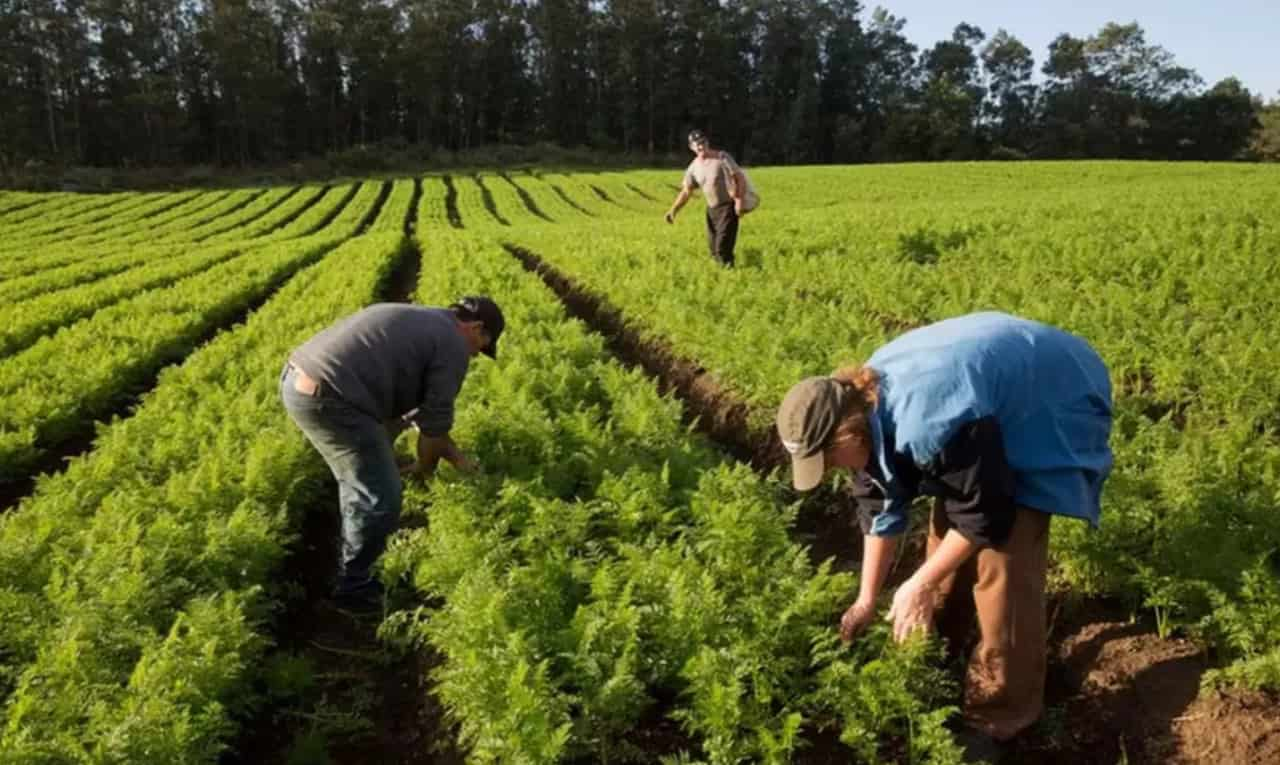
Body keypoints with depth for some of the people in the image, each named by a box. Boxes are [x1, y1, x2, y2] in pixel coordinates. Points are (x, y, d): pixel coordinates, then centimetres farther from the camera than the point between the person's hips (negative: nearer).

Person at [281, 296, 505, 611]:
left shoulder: (417, 322, 26)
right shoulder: (452, 345, -2)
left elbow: (416, 404, 31)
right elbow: (434, 420, 1)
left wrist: (453, 453, 32)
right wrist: (426, 467, 19)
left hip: (297, 380, 11)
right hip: (328, 400, -10)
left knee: (359, 480, 30)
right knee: (380, 499, 2)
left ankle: (352, 564, 44)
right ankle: (352, 586, 20)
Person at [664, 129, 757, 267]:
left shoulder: (722, 157, -13)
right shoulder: (693, 167, 2)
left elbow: (740, 178, -13)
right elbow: (686, 191, 5)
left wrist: (740, 201, -20)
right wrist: (673, 210, -7)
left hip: (728, 206, -6)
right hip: (711, 208, 6)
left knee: (723, 247, -15)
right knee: (714, 249, 12)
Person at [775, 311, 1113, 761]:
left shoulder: (930, 422, -40)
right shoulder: (862, 407, -12)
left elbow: (985, 516, -25)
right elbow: (881, 508, 0)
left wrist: (920, 585, -15)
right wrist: (866, 600, 6)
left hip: (1050, 405, -8)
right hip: (994, 405, 8)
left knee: (1002, 560, -11)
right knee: (947, 530, 10)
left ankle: (1002, 708, 6)